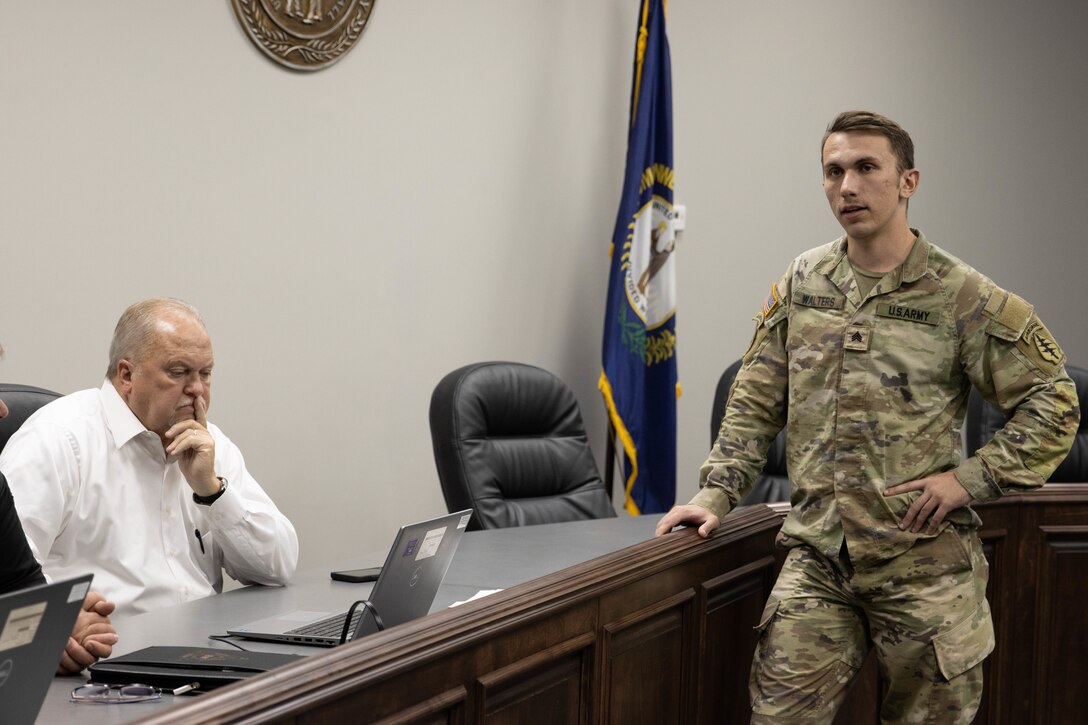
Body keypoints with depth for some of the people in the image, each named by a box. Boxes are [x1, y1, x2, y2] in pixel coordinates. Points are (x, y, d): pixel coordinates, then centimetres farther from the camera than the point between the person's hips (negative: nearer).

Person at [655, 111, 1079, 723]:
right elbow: (756, 402, 14)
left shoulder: (963, 298, -6)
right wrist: (716, 493, 5)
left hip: (925, 563, -3)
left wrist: (970, 479, -9)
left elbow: (1054, 404, -2)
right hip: (817, 558, 3)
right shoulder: (802, 283, 8)